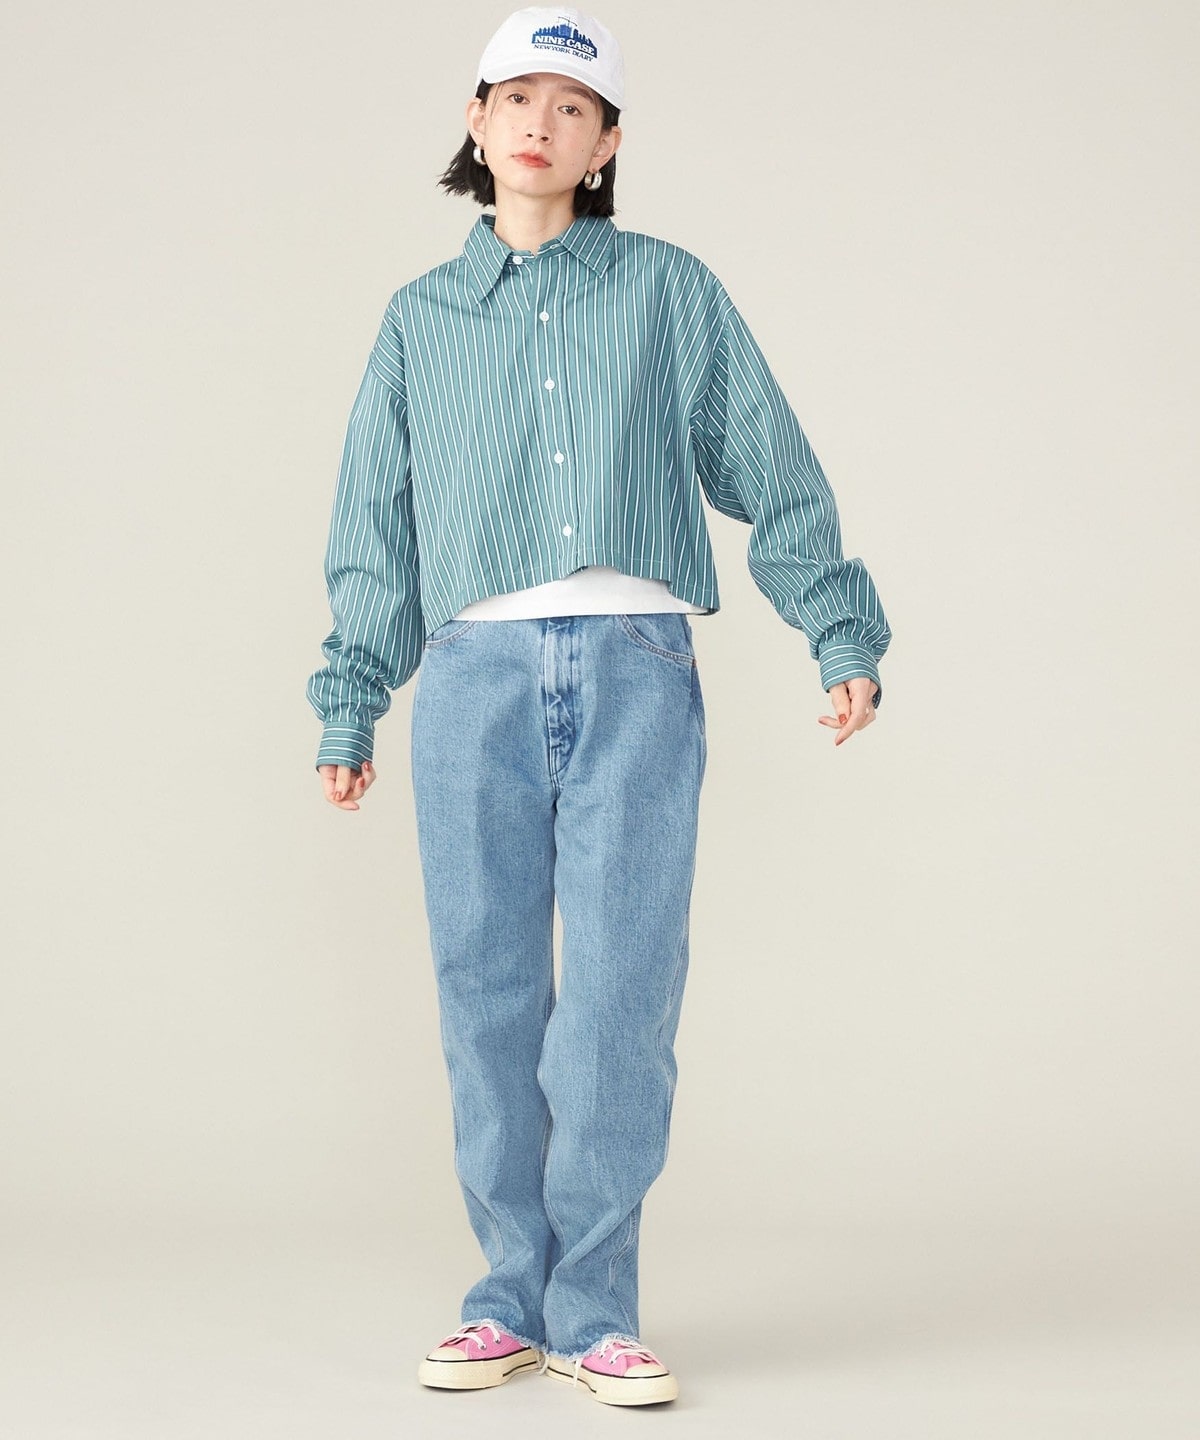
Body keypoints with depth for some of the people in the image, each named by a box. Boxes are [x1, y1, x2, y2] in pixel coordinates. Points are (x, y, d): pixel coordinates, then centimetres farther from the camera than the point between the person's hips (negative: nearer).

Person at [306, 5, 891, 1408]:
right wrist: (349, 707, 12)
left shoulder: (668, 290, 11)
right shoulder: (421, 319, 15)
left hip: (636, 672, -1)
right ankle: (511, 1299, 11)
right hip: (477, 674, 2)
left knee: (623, 995, -6)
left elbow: (771, 472, 10)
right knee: (489, 990, 2)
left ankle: (594, 1312, 1)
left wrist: (842, 633, 4)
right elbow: (374, 531, 16)